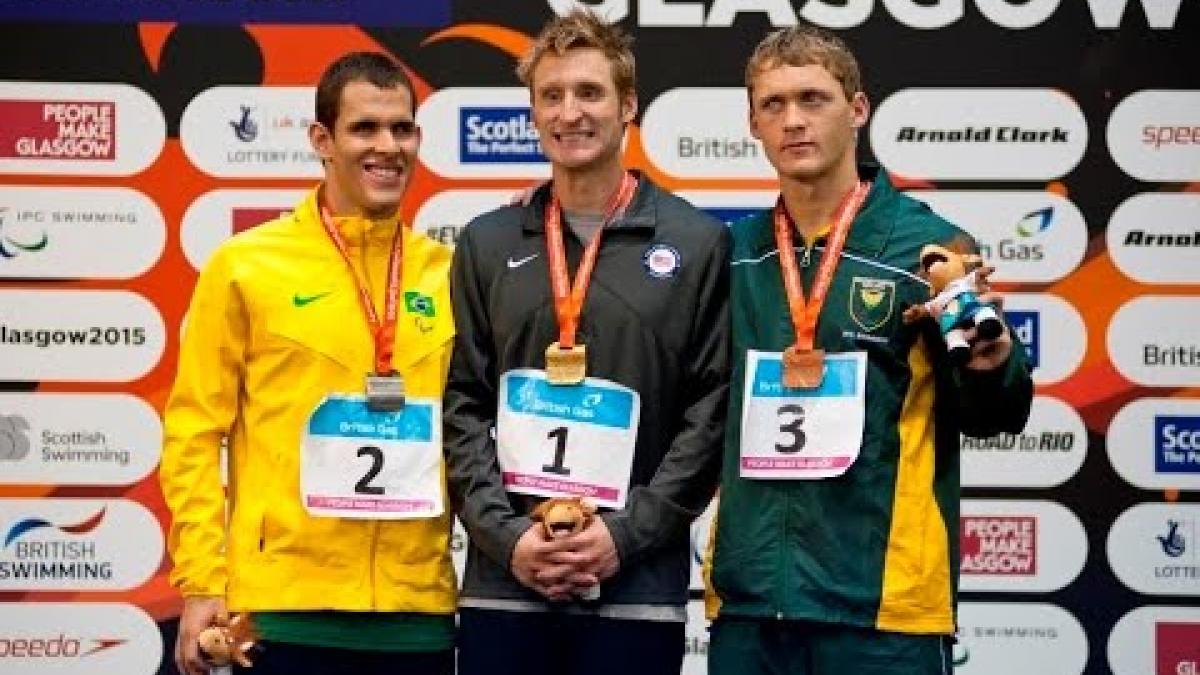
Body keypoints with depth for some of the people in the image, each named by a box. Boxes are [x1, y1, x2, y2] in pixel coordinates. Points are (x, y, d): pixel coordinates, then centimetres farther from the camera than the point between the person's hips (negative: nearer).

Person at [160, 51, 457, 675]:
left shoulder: (448, 274, 7)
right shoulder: (245, 265, -1)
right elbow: (194, 434, -1)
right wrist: (201, 582, -6)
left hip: (419, 609, 3)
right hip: (285, 606, -3)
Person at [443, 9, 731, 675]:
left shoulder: (698, 242, 3)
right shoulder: (486, 243, 9)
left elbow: (712, 411, -1)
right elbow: (463, 408, 6)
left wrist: (628, 533, -10)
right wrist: (505, 533, -7)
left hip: (637, 587, -2)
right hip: (502, 580, 2)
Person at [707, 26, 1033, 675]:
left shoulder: (928, 244, -5)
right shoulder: (732, 251, 6)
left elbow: (992, 418, 1)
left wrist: (991, 363, -20)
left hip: (885, 594, -3)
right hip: (747, 593, 3)